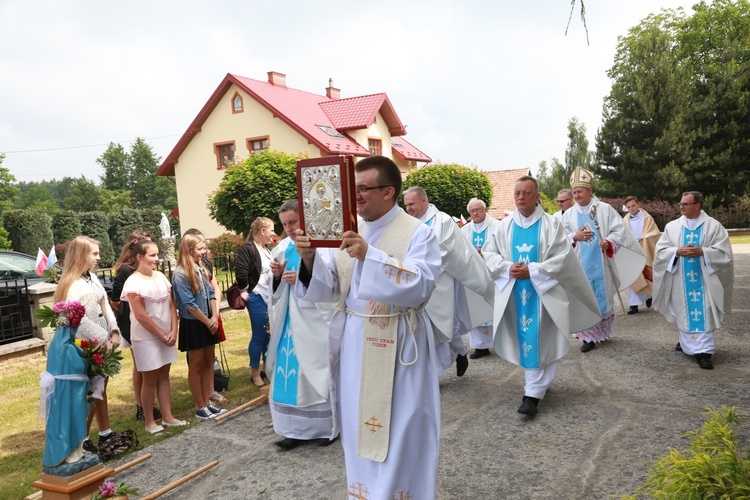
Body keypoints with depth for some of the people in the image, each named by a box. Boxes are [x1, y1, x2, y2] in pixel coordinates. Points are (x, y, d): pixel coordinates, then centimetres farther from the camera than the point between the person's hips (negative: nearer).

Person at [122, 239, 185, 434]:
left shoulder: (161, 277, 4)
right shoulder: (133, 283, -15)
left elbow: (171, 306, 4)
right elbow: (141, 316, -17)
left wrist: (173, 331, -6)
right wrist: (161, 335, -13)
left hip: (166, 335, 6)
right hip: (146, 338, -6)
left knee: (164, 375, 12)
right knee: (150, 379, 4)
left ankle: (167, 416, 21)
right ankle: (150, 422, 17)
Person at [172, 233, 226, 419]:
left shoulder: (201, 269, 7)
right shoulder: (180, 274, -15)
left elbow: (211, 294, 8)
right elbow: (189, 305, -17)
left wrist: (214, 317, -5)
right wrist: (208, 322, -12)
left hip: (208, 323, 7)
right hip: (192, 324, -7)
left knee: (208, 362, 11)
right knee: (196, 365, 2)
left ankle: (206, 403, 21)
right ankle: (200, 407, 12)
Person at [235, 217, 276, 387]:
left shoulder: (267, 249, 12)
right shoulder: (247, 249, -14)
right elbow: (240, 273, -24)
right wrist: (244, 292, -14)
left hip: (270, 297, 8)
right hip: (257, 299, -8)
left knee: (269, 334, 14)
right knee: (258, 336, 1)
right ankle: (255, 373, 15)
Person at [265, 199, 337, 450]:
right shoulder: (282, 248, 8)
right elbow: (277, 289, 14)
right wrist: (277, 276, -7)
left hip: (316, 319, -6)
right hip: (291, 320, 6)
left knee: (316, 371, 2)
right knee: (289, 371, 6)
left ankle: (326, 427, 18)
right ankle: (297, 428, 17)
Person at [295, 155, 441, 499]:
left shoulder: (417, 233, -9)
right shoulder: (346, 232, 6)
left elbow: (420, 286, -24)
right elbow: (328, 289, 3)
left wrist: (370, 255, -31)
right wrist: (310, 259, -17)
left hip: (396, 347, -5)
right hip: (353, 345, 5)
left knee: (399, 432, 5)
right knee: (358, 427, 16)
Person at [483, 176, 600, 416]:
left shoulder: (550, 225, -5)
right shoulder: (505, 225, 5)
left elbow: (562, 257, -10)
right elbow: (490, 254, 6)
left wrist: (531, 271, -18)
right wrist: (507, 268, -13)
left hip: (542, 291, -3)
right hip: (514, 292, 4)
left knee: (538, 340, -4)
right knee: (524, 339, 11)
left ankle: (532, 394, -2)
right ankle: (538, 383, 29)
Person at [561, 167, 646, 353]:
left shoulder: (605, 209, 1)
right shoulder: (568, 214, 6)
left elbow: (619, 230, -2)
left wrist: (608, 242, -21)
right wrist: (575, 237, -13)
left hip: (602, 263, -1)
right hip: (580, 265, 1)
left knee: (603, 297, 7)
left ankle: (603, 331, 23)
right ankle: (589, 336, 5)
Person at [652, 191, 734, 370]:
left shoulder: (714, 226, 0)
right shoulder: (672, 226, 5)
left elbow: (724, 251, -6)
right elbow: (660, 250, 2)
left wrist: (702, 251, -19)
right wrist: (677, 251, -16)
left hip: (704, 279, -2)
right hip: (680, 280, 3)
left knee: (703, 313, -7)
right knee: (684, 312, 9)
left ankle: (704, 352, -8)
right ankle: (687, 342, 27)